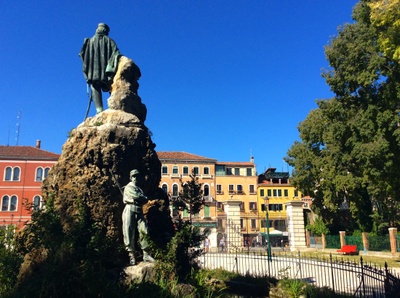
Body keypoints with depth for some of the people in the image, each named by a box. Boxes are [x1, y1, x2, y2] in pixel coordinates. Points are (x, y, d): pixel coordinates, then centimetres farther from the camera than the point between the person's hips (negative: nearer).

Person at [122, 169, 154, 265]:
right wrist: (142, 198, 4)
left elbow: (145, 200, 6)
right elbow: (136, 196, -15)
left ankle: (145, 255, 2)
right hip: (130, 211, -6)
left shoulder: (140, 189, 21)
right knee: (130, 234, -4)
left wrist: (134, 200, -7)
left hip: (139, 212, 6)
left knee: (144, 232, -2)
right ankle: (132, 256, 2)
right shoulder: (128, 187, 0)